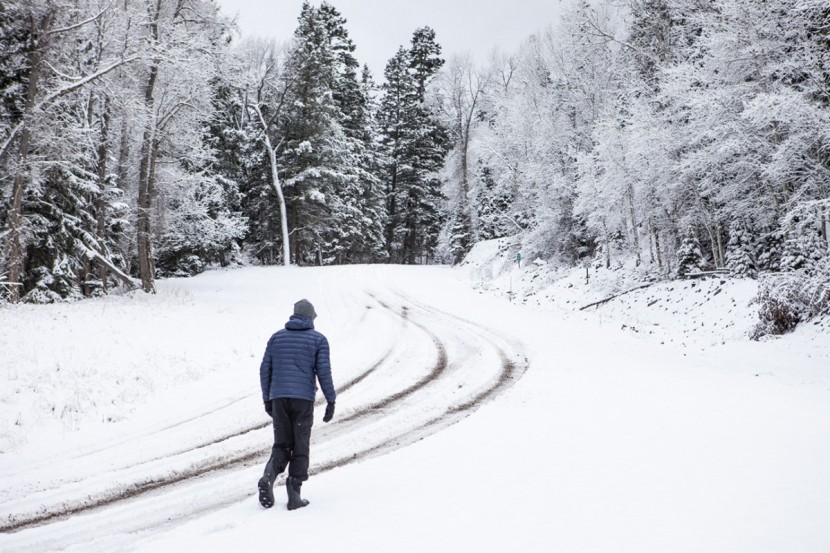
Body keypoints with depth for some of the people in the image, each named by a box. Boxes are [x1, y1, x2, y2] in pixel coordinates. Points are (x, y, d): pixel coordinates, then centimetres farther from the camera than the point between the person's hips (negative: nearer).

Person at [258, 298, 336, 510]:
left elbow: (265, 370, 10)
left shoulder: (276, 337, 13)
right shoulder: (318, 339, 3)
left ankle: (268, 477, -14)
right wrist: (331, 401, -3)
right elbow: (323, 371, -6)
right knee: (300, 447, 5)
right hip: (303, 399, -3)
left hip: (279, 398, 3)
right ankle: (294, 495, 2)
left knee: (281, 445, 12)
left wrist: (267, 399, 16)